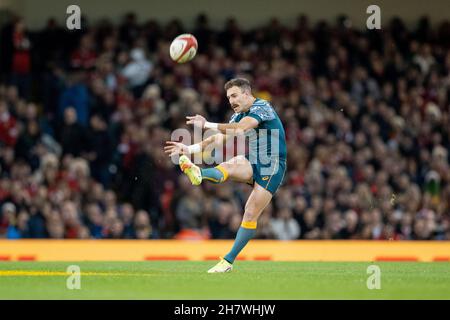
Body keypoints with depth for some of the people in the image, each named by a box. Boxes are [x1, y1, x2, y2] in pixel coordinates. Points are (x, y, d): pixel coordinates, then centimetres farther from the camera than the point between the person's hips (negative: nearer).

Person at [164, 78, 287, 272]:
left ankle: (228, 261, -15)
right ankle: (198, 173, -54)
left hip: (271, 167, -7)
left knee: (251, 215, -11)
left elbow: (240, 128, -29)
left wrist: (208, 125, -37)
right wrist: (189, 149, -1)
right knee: (230, 165, -27)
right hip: (252, 163, 7)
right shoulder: (239, 115, 13)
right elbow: (218, 139, 11)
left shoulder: (261, 107, -13)